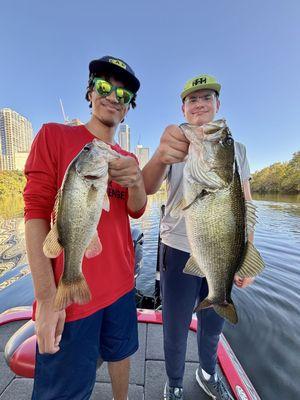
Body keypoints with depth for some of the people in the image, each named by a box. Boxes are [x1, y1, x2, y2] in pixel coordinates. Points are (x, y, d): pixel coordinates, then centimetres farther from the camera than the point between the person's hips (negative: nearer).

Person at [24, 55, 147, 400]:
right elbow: (36, 212, -10)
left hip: (121, 282, 5)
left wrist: (136, 181, -22)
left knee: (120, 354, 24)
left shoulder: (127, 158, 10)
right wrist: (47, 295, -14)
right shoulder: (54, 135, -4)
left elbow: (136, 210, 0)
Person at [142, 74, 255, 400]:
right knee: (175, 329, 14)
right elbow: (147, 188, -19)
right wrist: (160, 156, -41)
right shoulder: (175, 146, -1)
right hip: (180, 251, -2)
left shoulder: (237, 149, 8)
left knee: (213, 324, 23)